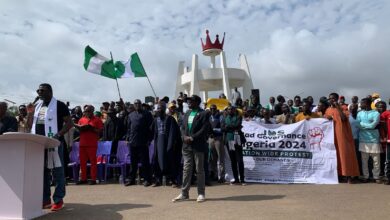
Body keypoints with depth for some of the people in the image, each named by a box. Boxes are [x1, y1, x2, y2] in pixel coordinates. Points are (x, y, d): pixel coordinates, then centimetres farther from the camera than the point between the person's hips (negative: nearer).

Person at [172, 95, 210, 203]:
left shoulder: (204, 114, -4)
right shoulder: (187, 114, 17)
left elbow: (204, 129, -13)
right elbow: (183, 128, 15)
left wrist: (192, 138, -17)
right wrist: (184, 137, -5)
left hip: (198, 145, -6)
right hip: (187, 145, 6)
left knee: (199, 170, 3)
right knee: (186, 169, 8)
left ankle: (201, 194, 13)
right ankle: (184, 193, 15)